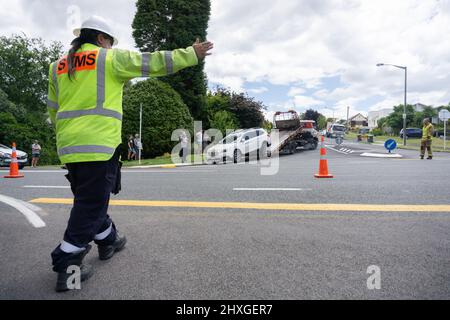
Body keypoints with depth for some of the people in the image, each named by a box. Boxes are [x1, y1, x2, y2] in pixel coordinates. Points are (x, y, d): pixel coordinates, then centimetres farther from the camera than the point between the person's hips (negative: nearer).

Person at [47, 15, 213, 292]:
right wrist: (191, 54, 7)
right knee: (90, 205, 1)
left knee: (90, 199, 19)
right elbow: (154, 62, -1)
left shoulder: (58, 67, 18)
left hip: (68, 147, 8)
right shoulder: (110, 58, 0)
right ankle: (67, 264, 6)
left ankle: (108, 241, 36)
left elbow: (53, 110, 21)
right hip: (99, 144, -7)